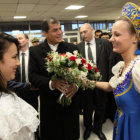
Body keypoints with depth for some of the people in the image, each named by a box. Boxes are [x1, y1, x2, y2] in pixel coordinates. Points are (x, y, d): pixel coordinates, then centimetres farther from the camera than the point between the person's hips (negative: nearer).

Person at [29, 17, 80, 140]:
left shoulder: (72, 48, 1)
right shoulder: (35, 51, -2)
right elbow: (33, 76, -7)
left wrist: (76, 85, -19)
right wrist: (51, 83, -24)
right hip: (49, 103, -1)